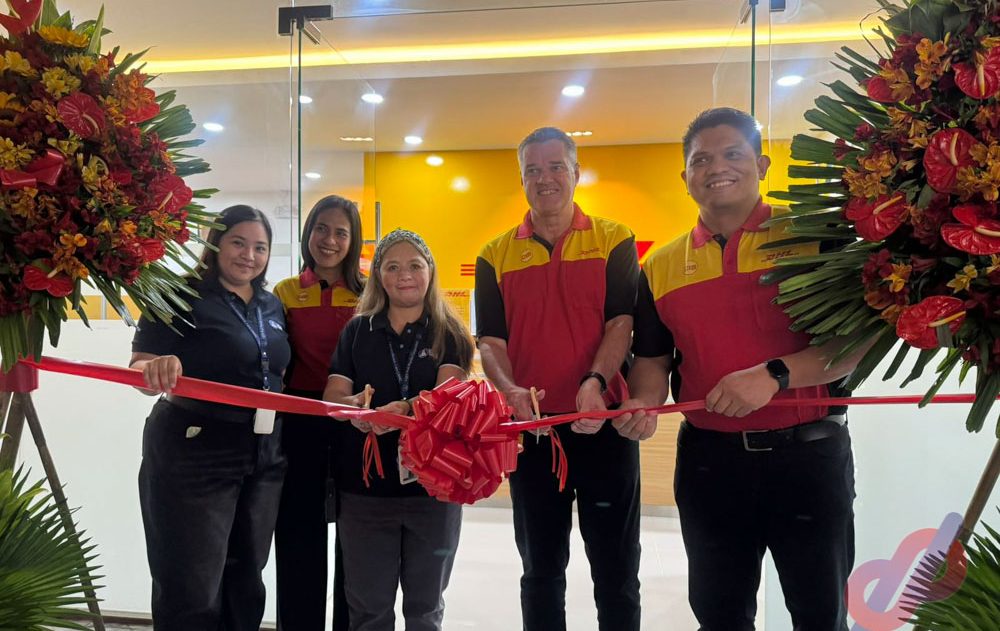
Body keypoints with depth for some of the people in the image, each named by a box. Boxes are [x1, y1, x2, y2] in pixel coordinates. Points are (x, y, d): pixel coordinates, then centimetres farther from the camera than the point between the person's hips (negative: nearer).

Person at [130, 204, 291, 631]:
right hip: (193, 457, -6)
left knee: (245, 584, 17)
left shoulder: (272, 305, 11)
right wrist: (158, 370, -37)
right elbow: (140, 371, -13)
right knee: (191, 594, 2)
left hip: (264, 457, 6)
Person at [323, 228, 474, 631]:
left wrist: (405, 409, -37)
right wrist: (353, 407, -26)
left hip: (433, 484, -1)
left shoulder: (449, 334, -1)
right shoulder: (356, 331, 5)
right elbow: (332, 396, -2)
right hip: (365, 485, 1)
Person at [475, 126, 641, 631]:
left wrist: (595, 382, -24)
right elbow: (490, 340, 2)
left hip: (603, 422, -1)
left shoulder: (614, 241, 2)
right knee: (540, 568, 16)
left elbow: (621, 323, -7)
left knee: (616, 568, 10)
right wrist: (510, 390, -17)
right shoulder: (495, 256, 7)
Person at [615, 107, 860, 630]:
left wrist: (774, 375, -24)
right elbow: (653, 359, 9)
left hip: (809, 453, -2)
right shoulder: (661, 265, 5)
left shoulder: (813, 236, -5)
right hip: (709, 459, 3)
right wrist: (642, 405, -12)